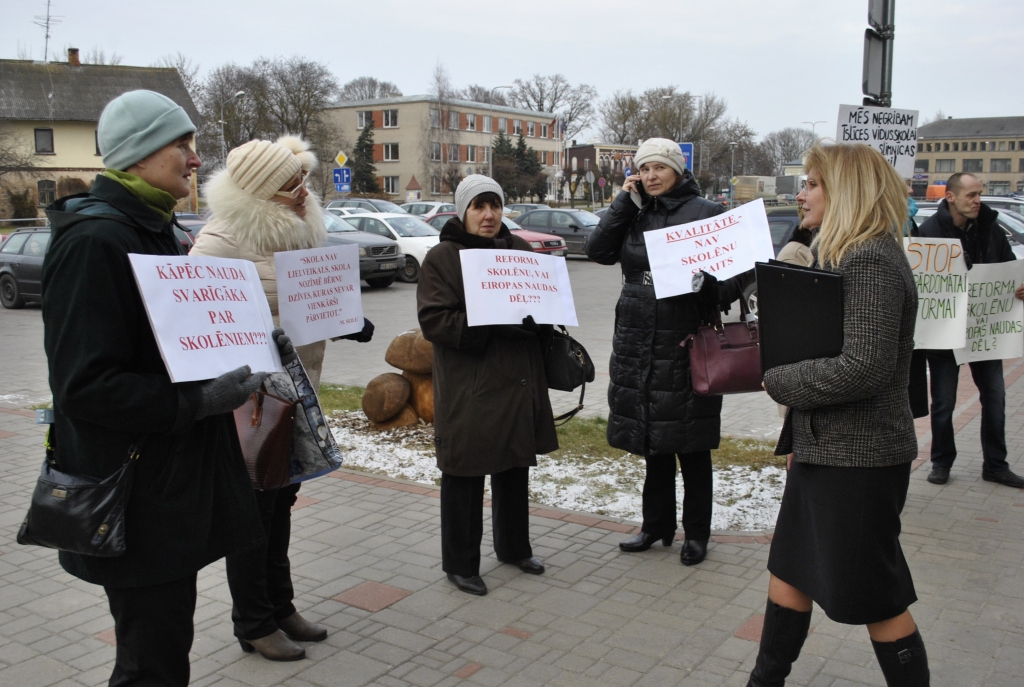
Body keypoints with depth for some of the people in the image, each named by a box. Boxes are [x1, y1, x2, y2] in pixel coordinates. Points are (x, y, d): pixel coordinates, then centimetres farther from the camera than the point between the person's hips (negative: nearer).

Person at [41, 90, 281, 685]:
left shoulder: (153, 229, 14)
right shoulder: (95, 240, -19)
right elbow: (86, 386, -23)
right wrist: (198, 401, -25)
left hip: (174, 480, 10)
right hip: (137, 497, -9)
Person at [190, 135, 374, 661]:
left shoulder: (303, 231, 7)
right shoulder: (223, 240, -18)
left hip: (295, 391, 8)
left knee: (280, 503, 19)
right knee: (253, 510, 5)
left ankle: (280, 607, 35)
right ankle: (254, 624, 23)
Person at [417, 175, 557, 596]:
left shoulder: (520, 250, 12)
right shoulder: (443, 257, -6)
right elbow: (434, 319, -15)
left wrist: (534, 320, -5)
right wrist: (491, 326, -26)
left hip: (519, 382, 6)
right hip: (468, 389, -6)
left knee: (515, 468, 18)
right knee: (464, 475, 2)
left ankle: (514, 547, 35)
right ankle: (460, 563, 17)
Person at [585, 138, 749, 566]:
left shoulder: (706, 213, -4)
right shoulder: (635, 215, 10)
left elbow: (736, 273, -5)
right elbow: (598, 251, -1)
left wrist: (709, 292, -24)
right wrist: (624, 201, -4)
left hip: (685, 345, -5)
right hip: (637, 347, 5)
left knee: (690, 444, 6)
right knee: (653, 440, 15)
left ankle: (697, 533, 21)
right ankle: (657, 525, 30)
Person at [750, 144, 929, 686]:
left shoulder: (873, 262, -19)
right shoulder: (844, 256, 13)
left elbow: (866, 368, -27)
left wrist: (776, 378, -15)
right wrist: (795, 437, 17)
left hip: (859, 458, -10)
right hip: (824, 448, 10)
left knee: (877, 599, 4)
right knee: (790, 573, 19)